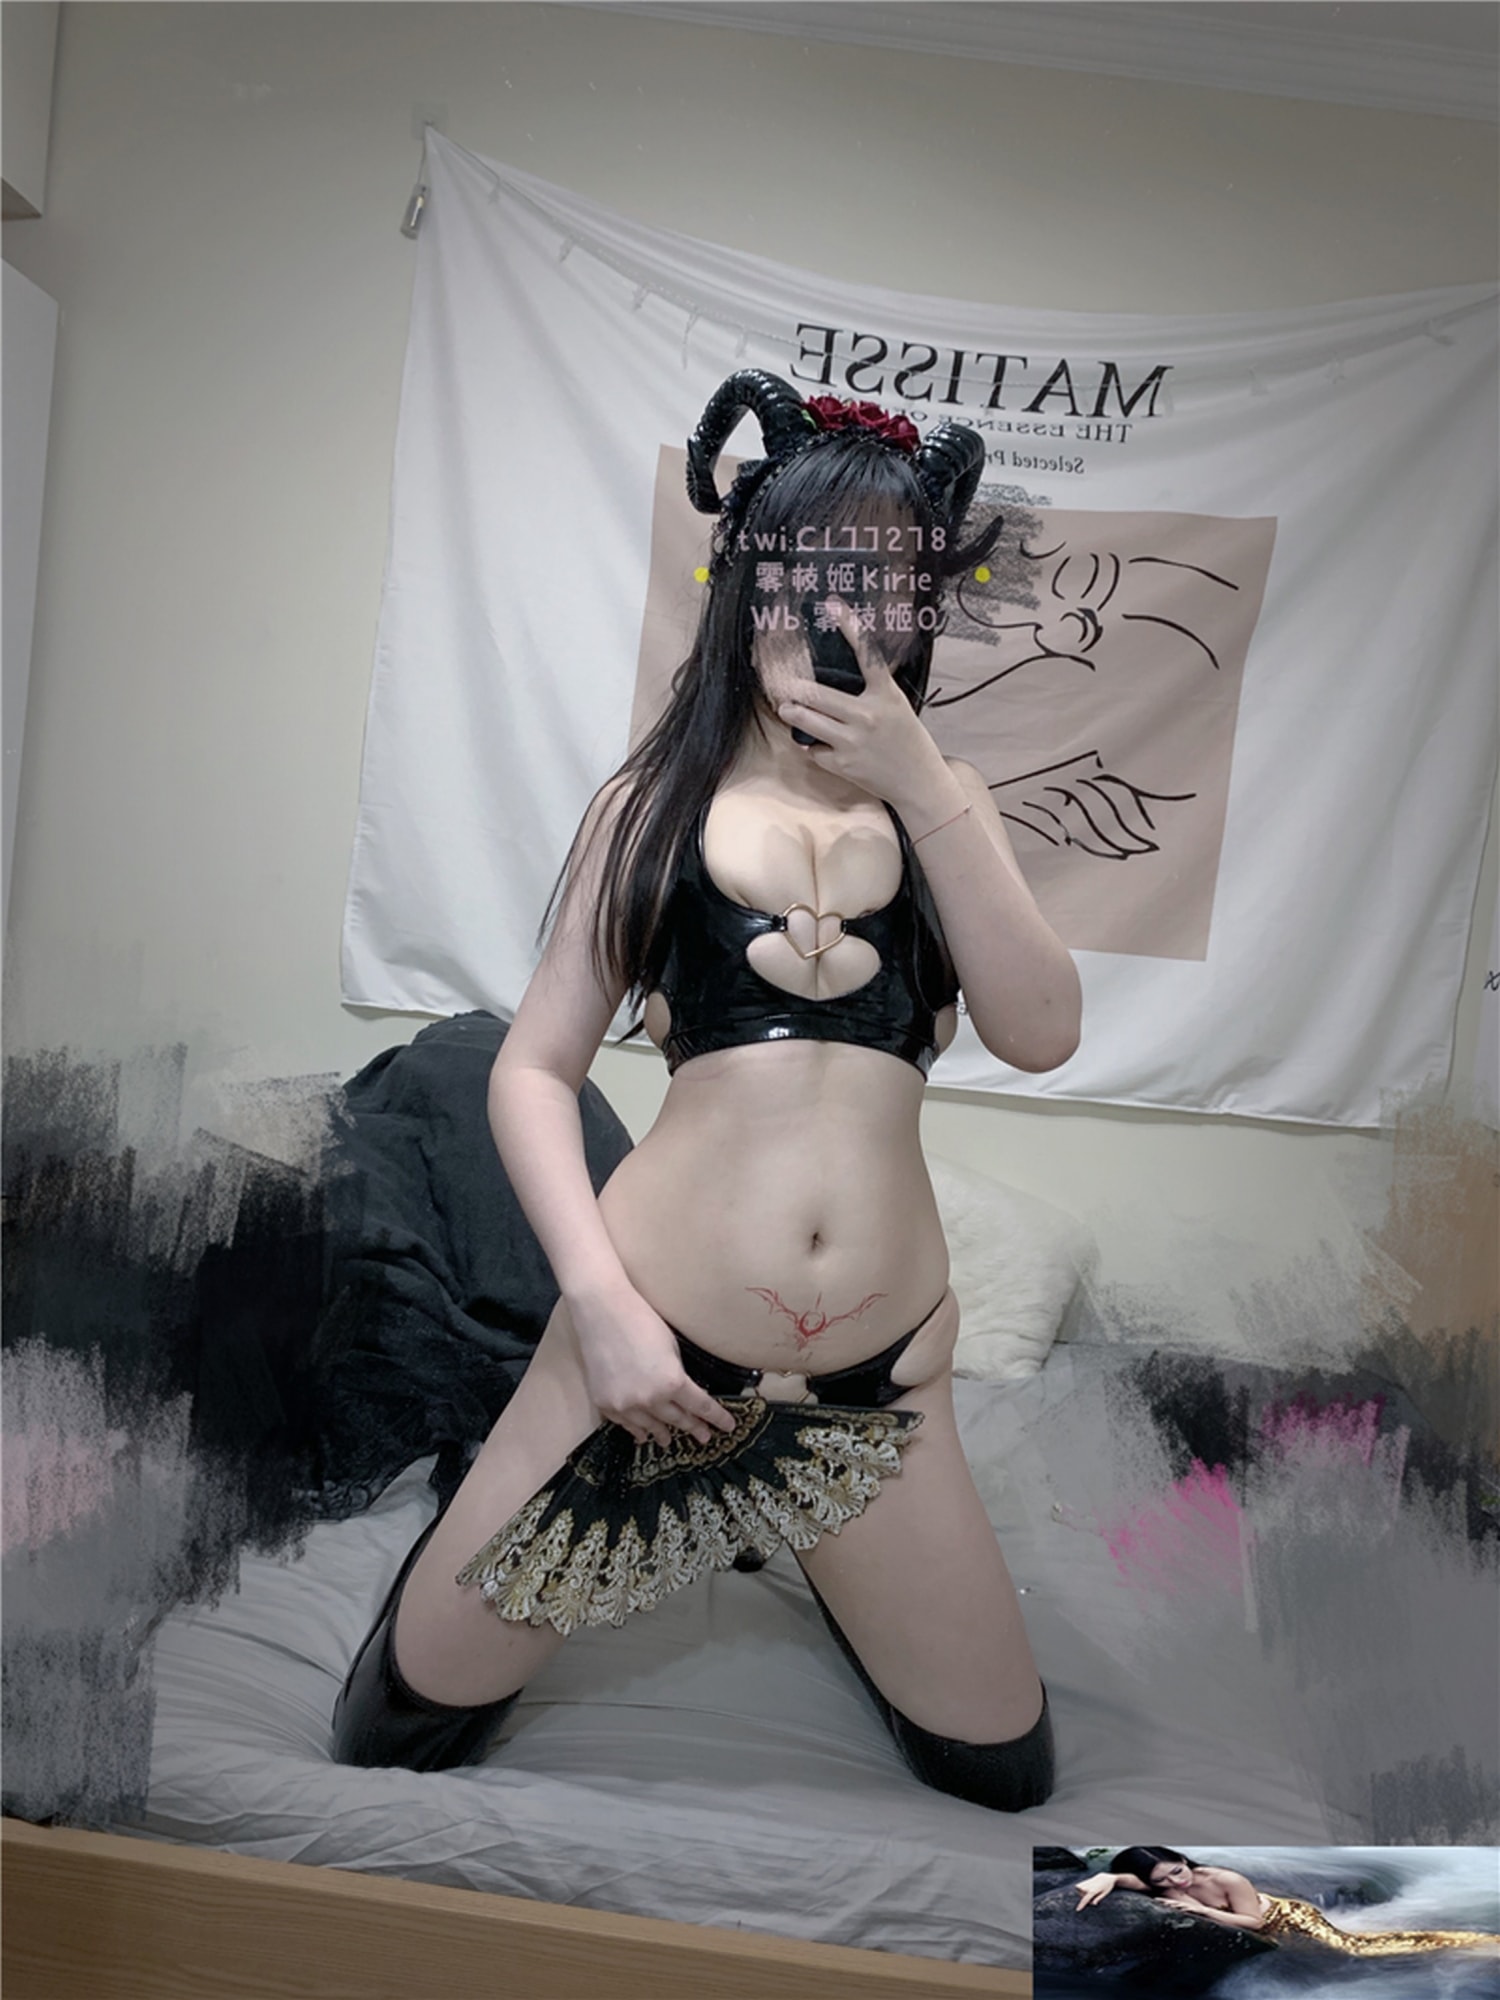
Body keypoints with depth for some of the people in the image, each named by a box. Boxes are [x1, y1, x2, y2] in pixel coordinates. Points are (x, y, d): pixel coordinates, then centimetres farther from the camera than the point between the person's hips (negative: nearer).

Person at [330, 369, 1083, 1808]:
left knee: (1001, 1771, 13)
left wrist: (922, 788, -16)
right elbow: (532, 1067, 0)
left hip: (873, 1381, 2)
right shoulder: (663, 799, 2)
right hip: (656, 1345, -1)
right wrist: (602, 1302, -11)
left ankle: (795, 1533, 35)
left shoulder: (939, 804, 6)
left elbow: (1041, 1034, -9)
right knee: (405, 1720, 10)